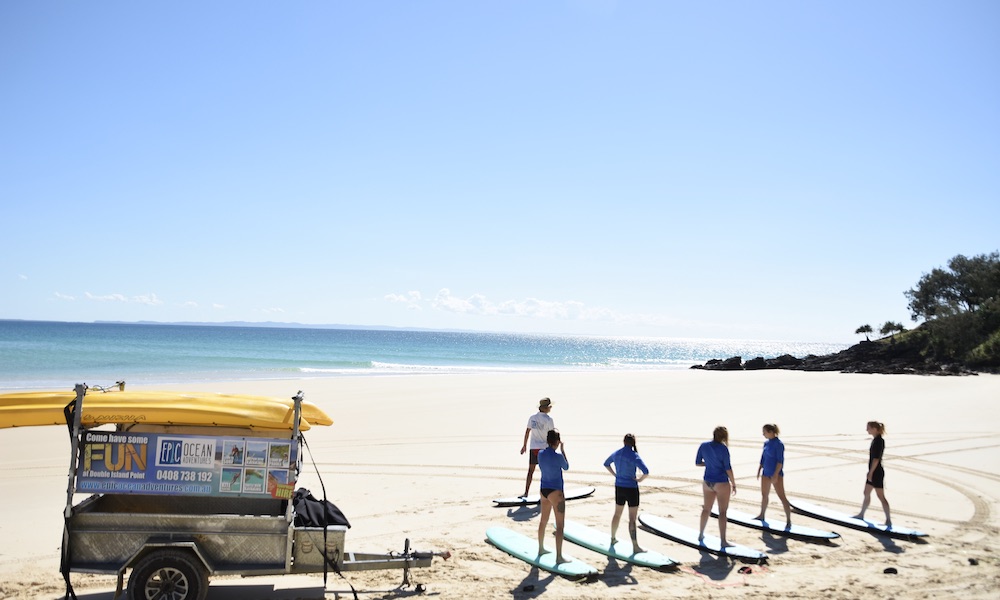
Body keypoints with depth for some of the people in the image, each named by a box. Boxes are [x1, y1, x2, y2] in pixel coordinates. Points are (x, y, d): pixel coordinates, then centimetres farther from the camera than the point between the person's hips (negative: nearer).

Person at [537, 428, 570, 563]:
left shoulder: (541, 454, 0)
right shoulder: (558, 456, -19)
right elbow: (566, 467, 0)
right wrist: (563, 450, 6)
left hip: (544, 490, 7)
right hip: (555, 491, -7)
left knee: (543, 520, 22)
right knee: (560, 525, -1)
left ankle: (541, 549, 37)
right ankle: (559, 557, -2)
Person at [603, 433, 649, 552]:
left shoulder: (616, 453, 2)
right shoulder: (634, 456, -18)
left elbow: (606, 464, 20)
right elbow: (646, 472, -29)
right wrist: (640, 479, -11)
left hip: (619, 488, 6)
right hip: (631, 489, -6)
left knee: (617, 514, 23)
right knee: (632, 518, -3)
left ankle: (613, 538, 38)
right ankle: (635, 546, -2)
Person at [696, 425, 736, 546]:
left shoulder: (703, 446, -1)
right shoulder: (723, 449, -16)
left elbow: (698, 463, 7)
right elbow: (728, 468, -14)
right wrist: (733, 484, -5)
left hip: (707, 482, 5)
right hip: (721, 483, -5)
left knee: (706, 509, 19)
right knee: (722, 512, 0)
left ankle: (701, 535, 31)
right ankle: (723, 541, 1)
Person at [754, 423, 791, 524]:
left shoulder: (779, 444, -15)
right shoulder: (766, 443, 8)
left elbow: (780, 461, -18)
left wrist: (776, 474, -22)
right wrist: (759, 470, 19)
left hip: (776, 474, -8)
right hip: (766, 473, 8)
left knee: (782, 496, -9)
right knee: (764, 495, 18)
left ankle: (788, 519, -7)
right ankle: (761, 515, 32)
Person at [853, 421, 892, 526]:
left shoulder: (878, 441, -19)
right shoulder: (876, 440, 10)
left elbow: (876, 459, -22)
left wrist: (871, 473, -20)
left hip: (876, 473, -10)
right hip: (873, 472, 10)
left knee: (881, 496, -4)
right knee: (866, 493, 18)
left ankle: (888, 520, 1)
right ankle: (861, 514, 30)